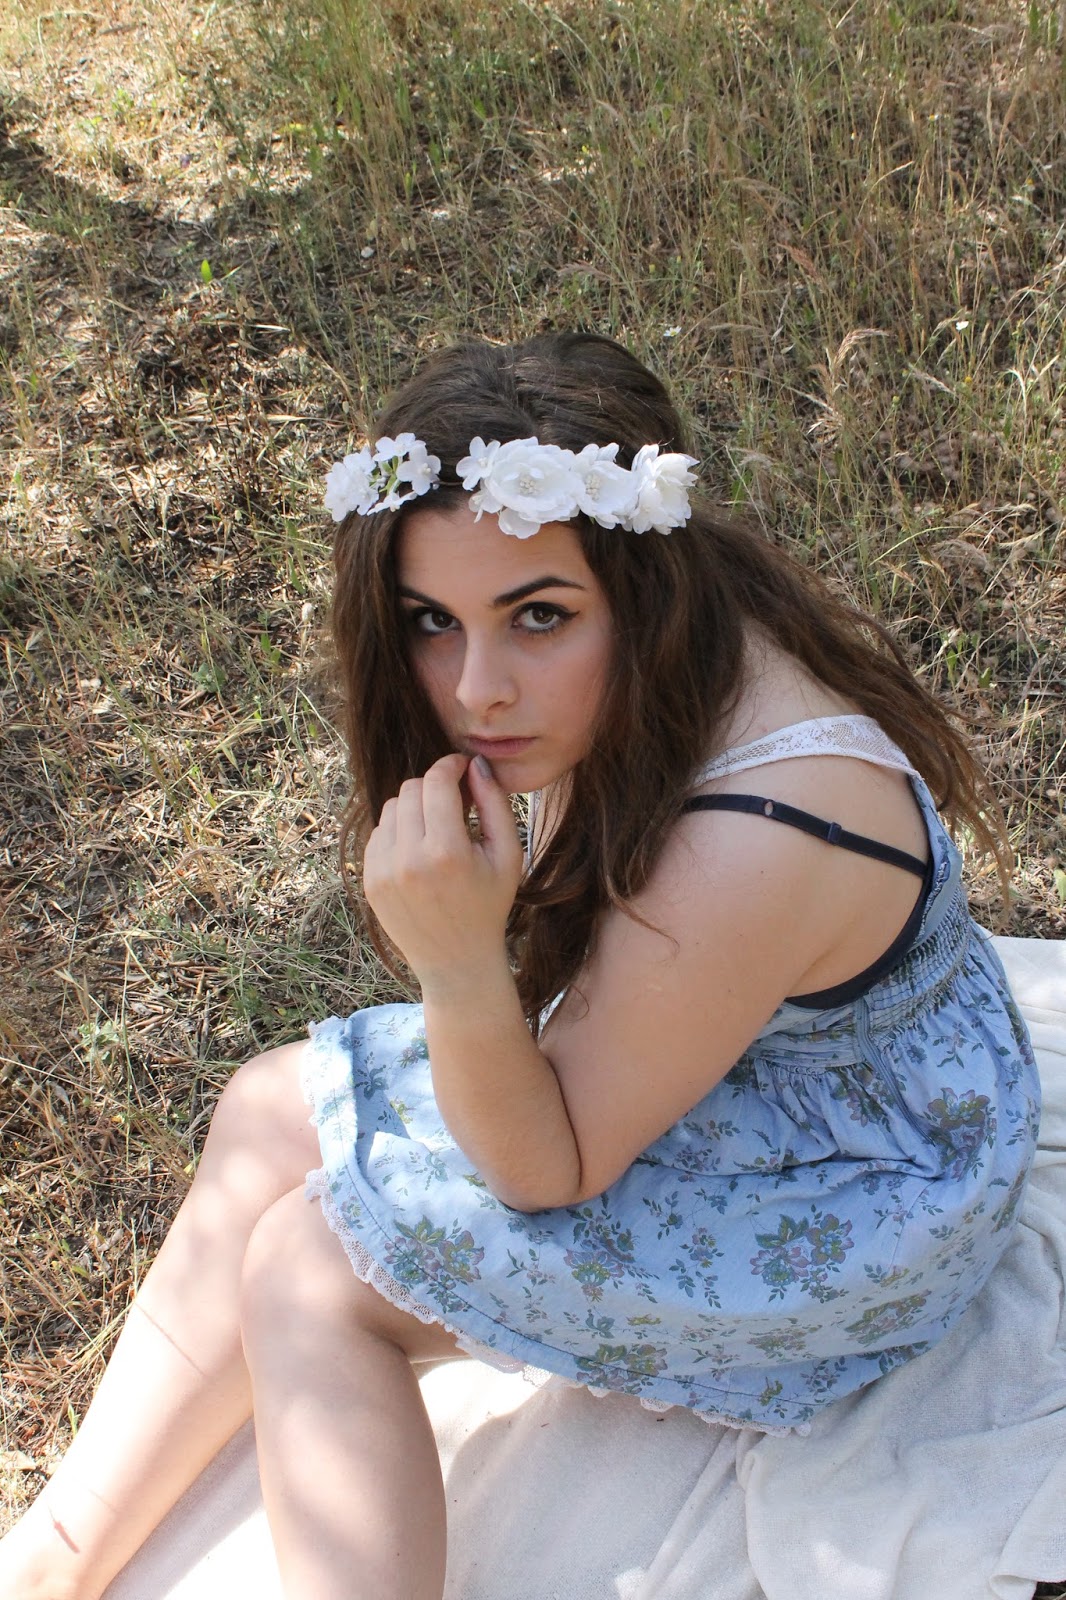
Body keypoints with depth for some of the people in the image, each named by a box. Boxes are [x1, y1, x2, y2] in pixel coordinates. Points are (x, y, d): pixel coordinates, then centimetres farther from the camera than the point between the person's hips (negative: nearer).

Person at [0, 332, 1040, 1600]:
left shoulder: (749, 846, -40)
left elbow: (550, 1170, -26)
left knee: (307, 1270, -12)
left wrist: (457, 968, -41)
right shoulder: (655, 667, -15)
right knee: (270, 1113, 5)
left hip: (843, 1198, -8)